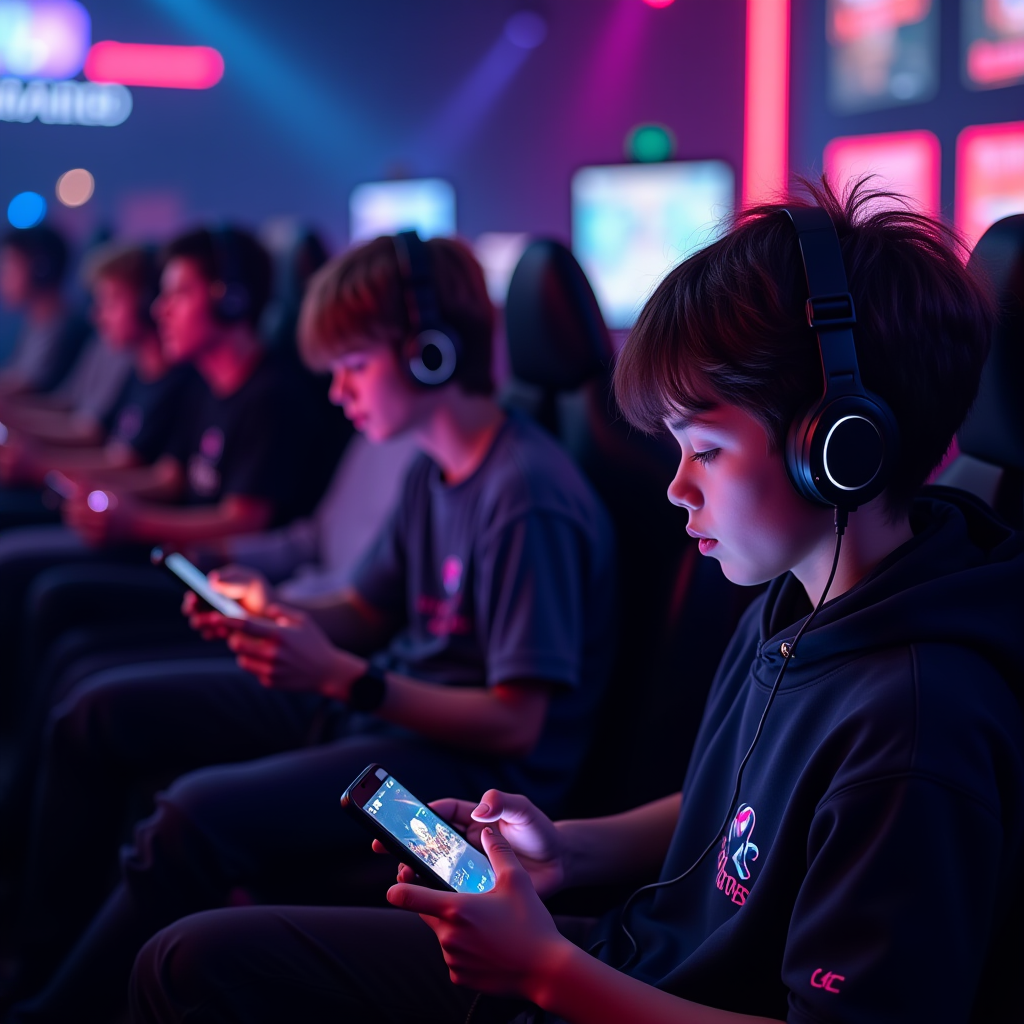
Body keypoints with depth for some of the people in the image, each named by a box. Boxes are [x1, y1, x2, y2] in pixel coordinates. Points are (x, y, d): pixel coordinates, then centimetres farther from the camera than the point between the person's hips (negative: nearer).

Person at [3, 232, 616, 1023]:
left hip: (476, 759, -10)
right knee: (94, 722, 9)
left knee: (194, 818, -32)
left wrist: (343, 678, -29)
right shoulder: (433, 471, 6)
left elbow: (517, 724, -22)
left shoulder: (529, 498, -22)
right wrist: (272, 610, -3)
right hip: (385, 706, 10)